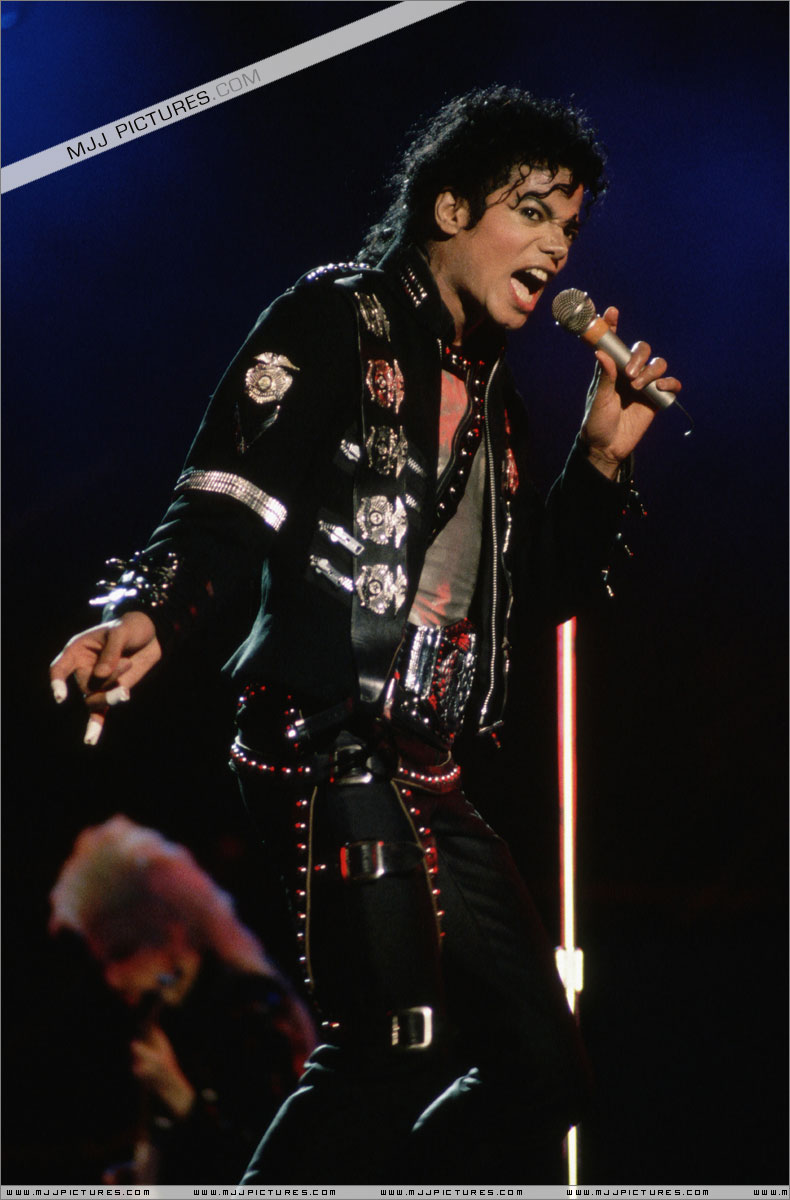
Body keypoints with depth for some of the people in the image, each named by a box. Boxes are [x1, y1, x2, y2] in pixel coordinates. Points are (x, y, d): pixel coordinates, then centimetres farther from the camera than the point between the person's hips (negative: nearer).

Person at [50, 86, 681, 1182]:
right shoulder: (337, 322, -2)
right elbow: (226, 505, -14)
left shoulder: (487, 388, 20)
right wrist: (147, 614, -32)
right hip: (330, 751, -9)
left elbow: (545, 590, 24)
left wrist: (604, 458, 11)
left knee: (544, 1071, 9)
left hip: (428, 781, 9)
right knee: (395, 1049, -22)